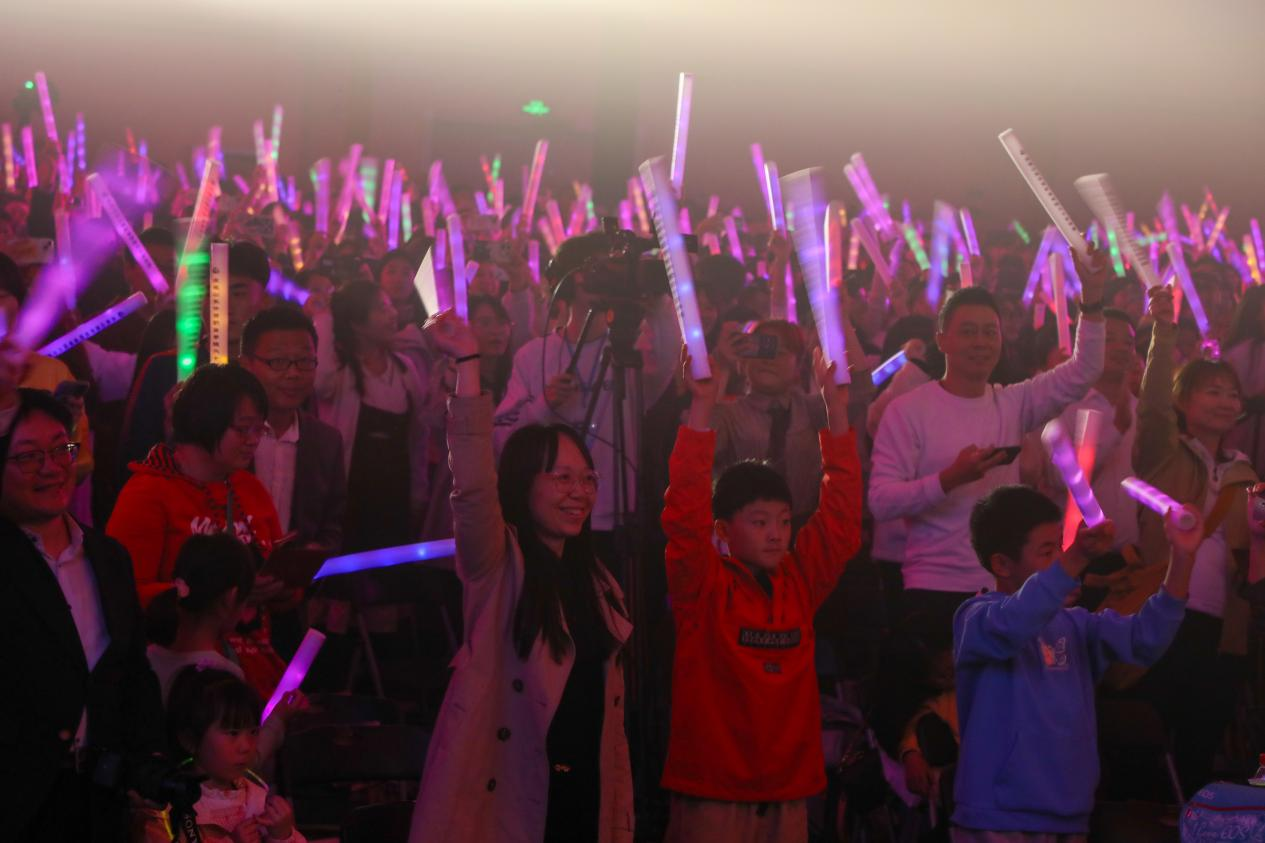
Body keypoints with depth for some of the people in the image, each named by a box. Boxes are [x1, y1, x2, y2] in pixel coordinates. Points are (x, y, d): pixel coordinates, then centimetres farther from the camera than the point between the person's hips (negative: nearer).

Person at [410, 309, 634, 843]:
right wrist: (468, 363, -29)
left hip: (583, 800, 5)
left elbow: (609, 710, 15)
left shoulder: (598, 584, 15)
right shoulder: (498, 565, -2)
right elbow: (472, 487, -21)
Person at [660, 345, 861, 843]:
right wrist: (702, 408, -21)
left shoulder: (800, 580, 9)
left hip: (788, 791, 5)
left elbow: (841, 513, 7)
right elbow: (685, 512, -16)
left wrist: (836, 410, 0)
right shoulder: (702, 585, -3)